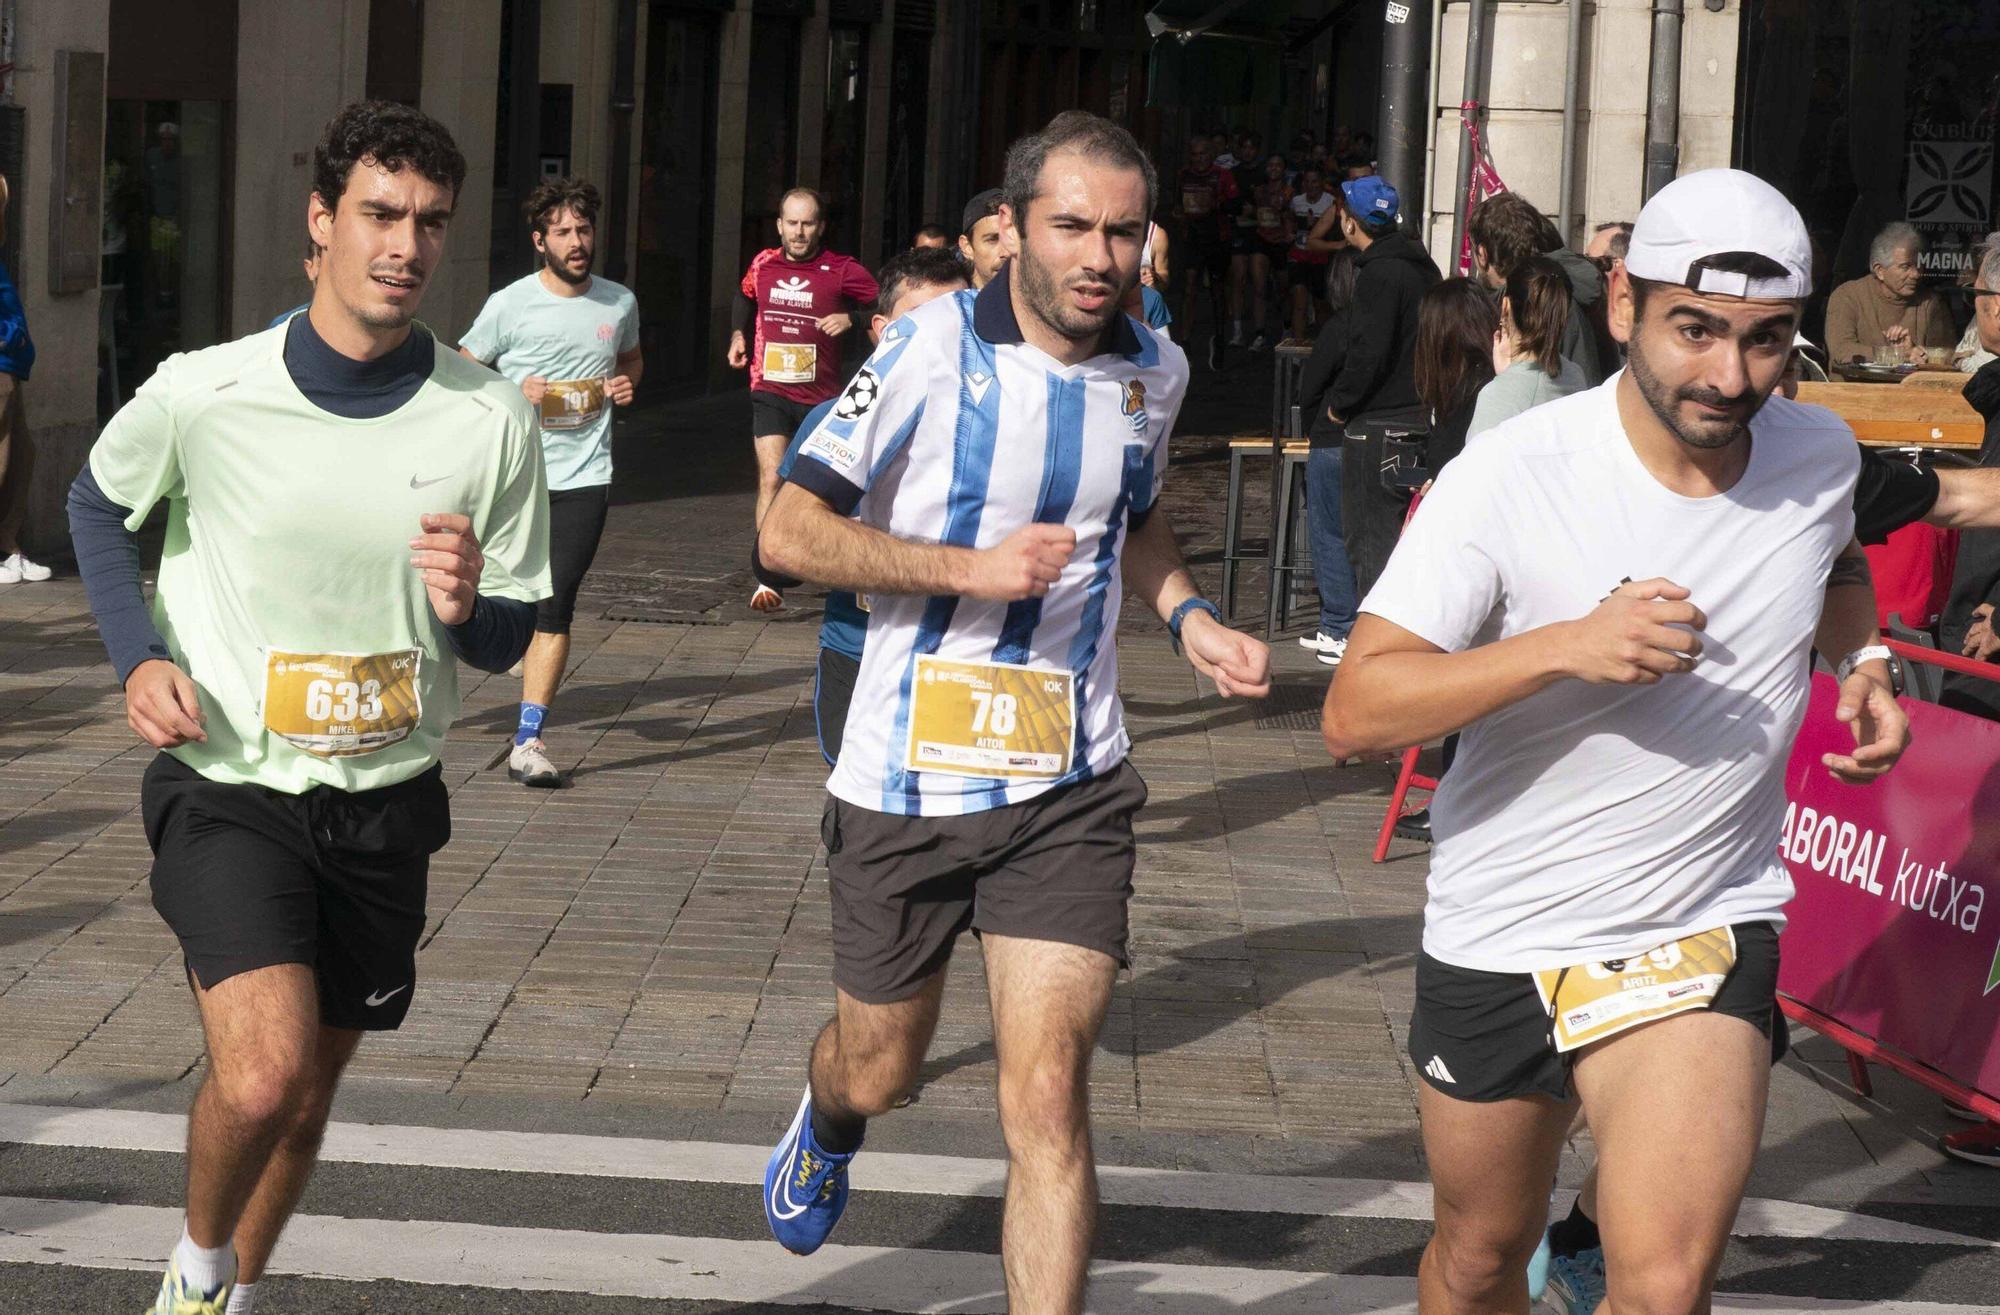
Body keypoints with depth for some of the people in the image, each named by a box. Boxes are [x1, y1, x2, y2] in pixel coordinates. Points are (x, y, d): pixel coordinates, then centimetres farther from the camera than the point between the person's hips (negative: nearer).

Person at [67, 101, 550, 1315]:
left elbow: (509, 641, 3)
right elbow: (99, 504, 10)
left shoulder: (492, 419, -7)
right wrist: (140, 657, -5)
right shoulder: (203, 395, -12)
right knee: (262, 1073, -21)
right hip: (230, 790, -3)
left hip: (387, 802, 3)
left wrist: (469, 605, -21)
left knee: (312, 1081, 15)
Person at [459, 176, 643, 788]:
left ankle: (529, 740, -6)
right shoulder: (509, 305, -4)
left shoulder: (621, 303, 6)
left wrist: (627, 382, 4)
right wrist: (514, 393, -13)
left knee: (556, 603, -6)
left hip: (585, 476, 1)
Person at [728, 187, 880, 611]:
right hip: (770, 391, 0)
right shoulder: (762, 265, 4)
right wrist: (739, 334, 12)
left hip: (821, 396, 0)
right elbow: (745, 298, 26)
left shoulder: (842, 270, -7)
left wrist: (852, 318, -20)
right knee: (771, 479, -14)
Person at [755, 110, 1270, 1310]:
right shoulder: (936, 345, -11)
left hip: (1067, 789, 2)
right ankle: (826, 1132, 55)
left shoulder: (1155, 370, 4)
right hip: (907, 780, -2)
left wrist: (1192, 617, 5)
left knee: (1048, 1092, -11)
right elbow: (792, 533, -11)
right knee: (877, 1074, 18)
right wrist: (974, 567, -20)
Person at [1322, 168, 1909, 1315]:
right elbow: (1355, 713, -22)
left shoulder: (1820, 456, -4)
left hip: (1705, 934, 1)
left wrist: (1864, 664, 1)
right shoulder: (1511, 479, -17)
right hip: (1499, 933, -1)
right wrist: (1568, 647, -33)